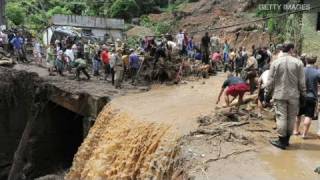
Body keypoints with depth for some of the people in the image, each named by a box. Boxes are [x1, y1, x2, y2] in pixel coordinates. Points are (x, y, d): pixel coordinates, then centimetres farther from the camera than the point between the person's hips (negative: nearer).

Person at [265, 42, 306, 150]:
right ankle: (286, 139, 21)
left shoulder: (275, 62, -5)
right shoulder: (298, 62, -5)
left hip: (279, 94, -1)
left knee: (281, 117, 3)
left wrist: (267, 94, 6)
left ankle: (282, 141, 7)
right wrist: (303, 94, 9)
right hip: (294, 95, 1)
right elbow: (302, 81, -1)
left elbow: (270, 81, -3)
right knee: (291, 117, 12)